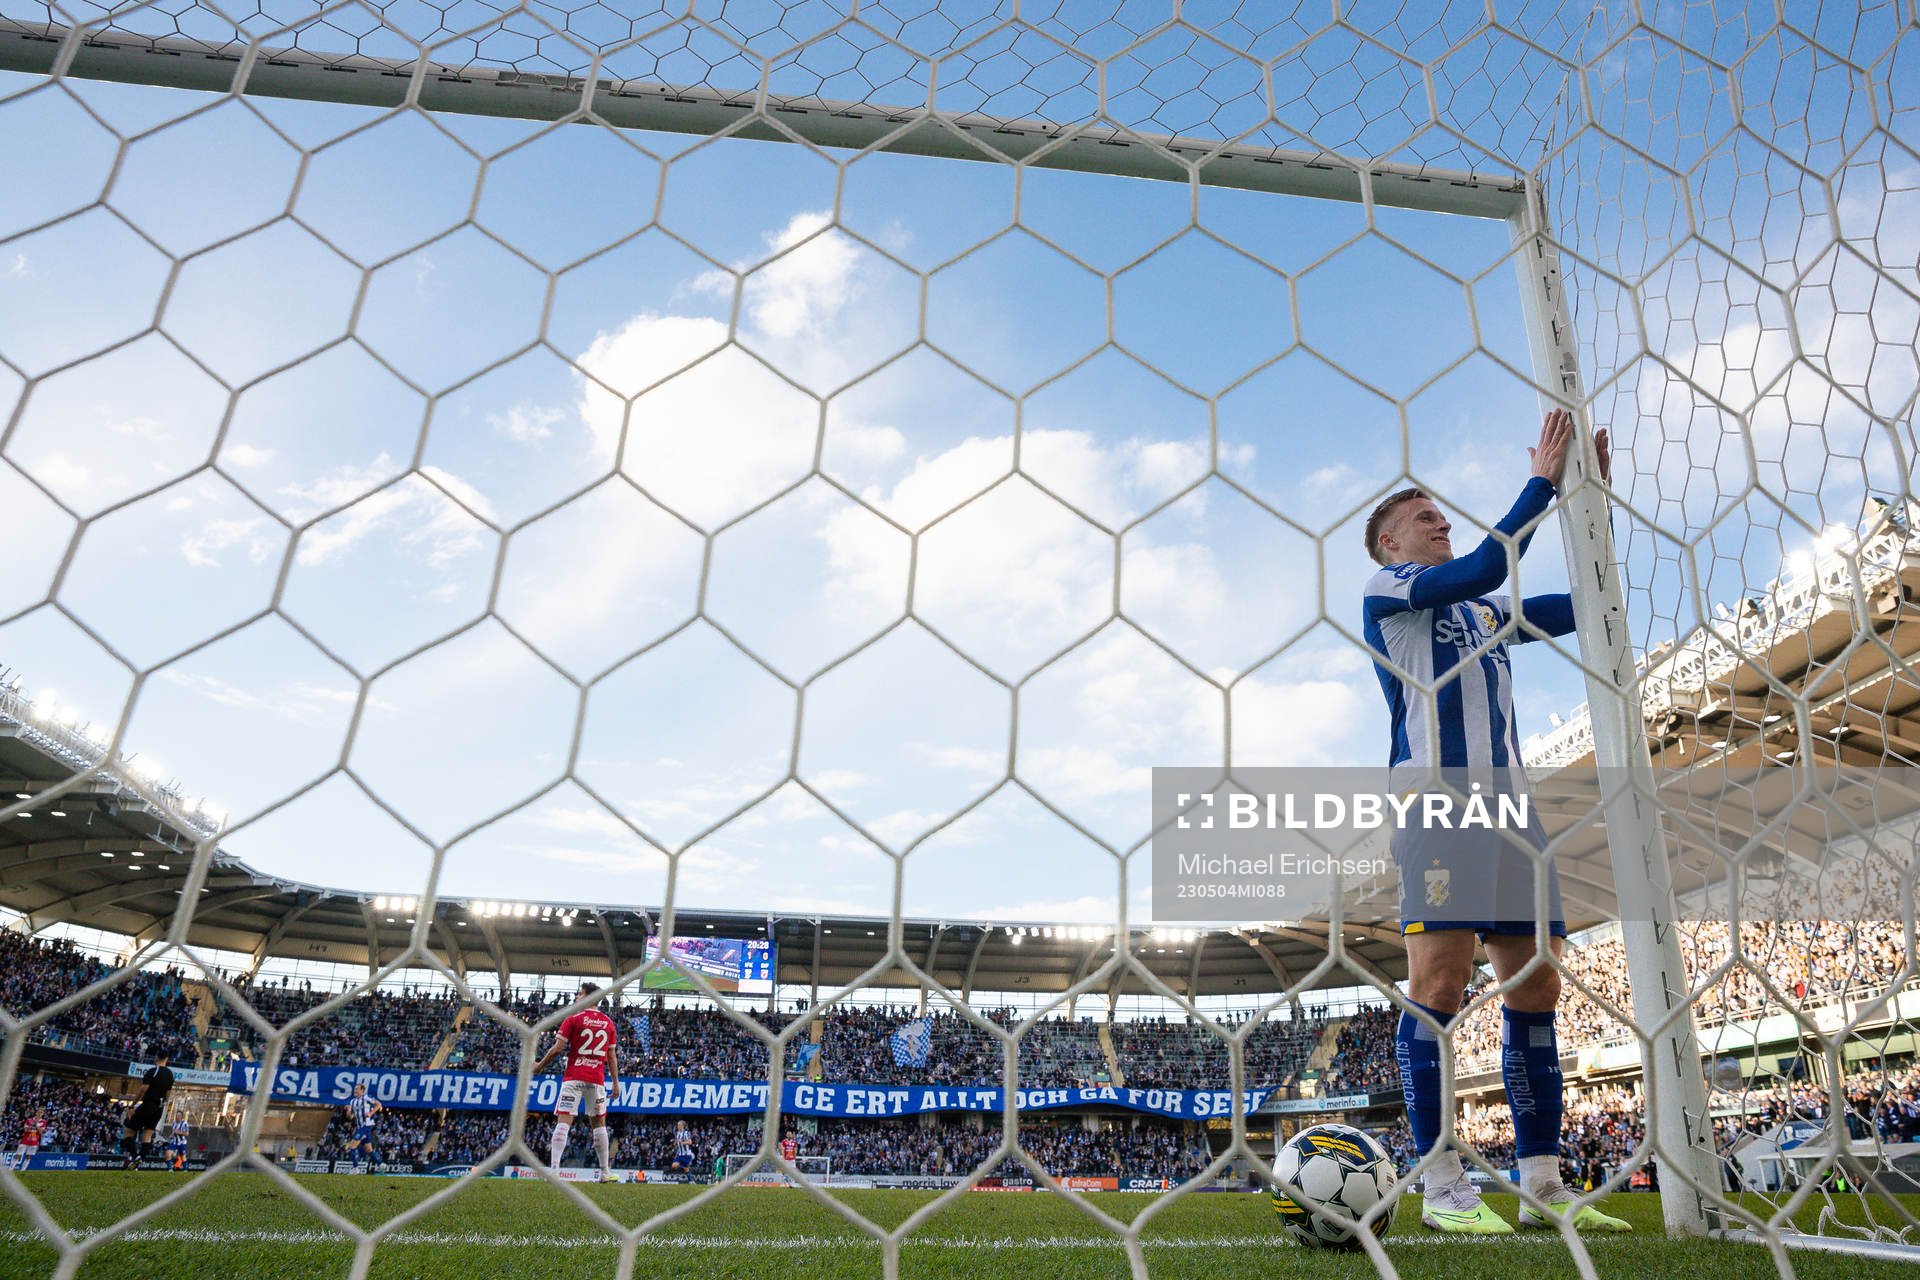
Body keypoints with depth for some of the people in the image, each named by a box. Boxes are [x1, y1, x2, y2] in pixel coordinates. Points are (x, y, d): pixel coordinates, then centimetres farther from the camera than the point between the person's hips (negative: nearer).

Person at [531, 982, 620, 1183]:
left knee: (563, 1121, -5)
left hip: (574, 1077, -3)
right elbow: (612, 1056, 10)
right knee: (599, 1123, 11)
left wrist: (539, 1066, 8)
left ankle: (554, 1169, -18)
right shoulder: (608, 1023, 10)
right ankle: (605, 1172, 11)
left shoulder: (573, 1019, -2)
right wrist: (616, 1081, 14)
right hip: (597, 1079, 4)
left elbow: (557, 1049, -6)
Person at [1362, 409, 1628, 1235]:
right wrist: (1542, 480, 0)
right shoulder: (1386, 587, 7)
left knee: (1535, 987, 3)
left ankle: (1542, 1183, 9)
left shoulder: (1482, 609, 29)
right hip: (1436, 789, -8)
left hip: (1508, 796, 8)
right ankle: (1441, 1187, -8)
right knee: (1439, 981, -12)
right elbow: (1483, 567, -8)